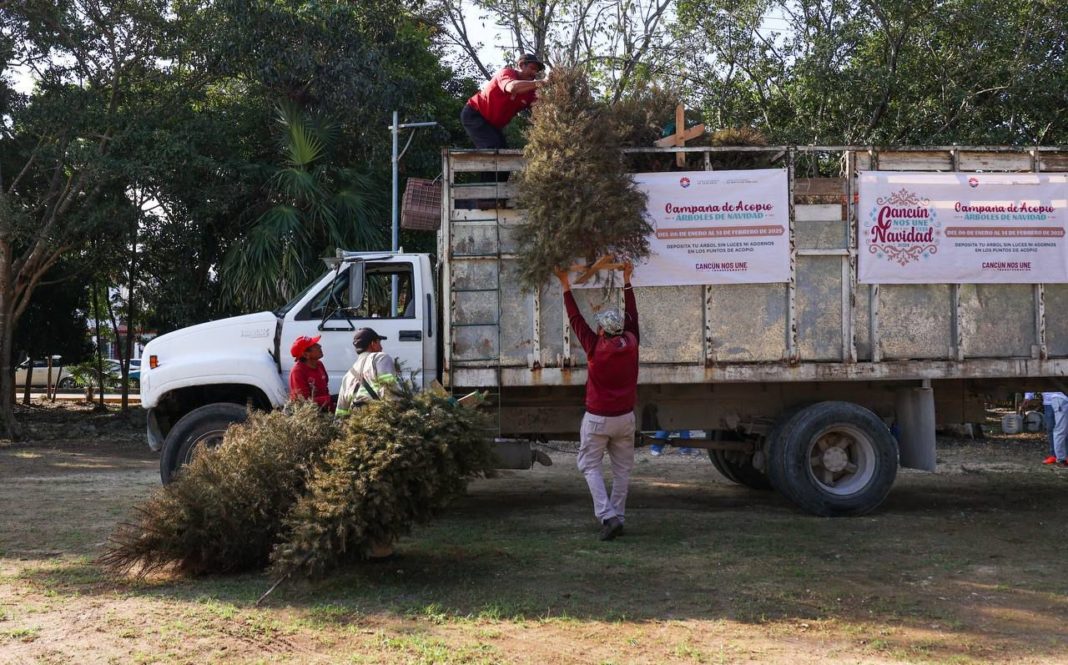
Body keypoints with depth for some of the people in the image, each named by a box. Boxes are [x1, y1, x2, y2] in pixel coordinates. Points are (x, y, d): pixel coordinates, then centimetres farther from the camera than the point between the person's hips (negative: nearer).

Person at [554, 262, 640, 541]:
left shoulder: (595, 348, -15)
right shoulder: (631, 344, -6)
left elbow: (576, 319, -5)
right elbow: (632, 315, 9)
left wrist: (566, 285, 4)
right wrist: (626, 280, 19)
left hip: (598, 418, -4)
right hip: (625, 417, 4)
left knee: (590, 466, 5)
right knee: (622, 469, 12)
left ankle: (608, 516, -9)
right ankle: (618, 516, 16)